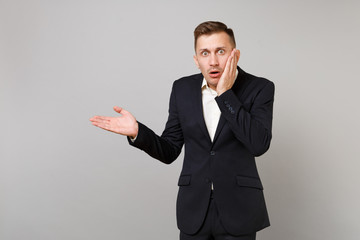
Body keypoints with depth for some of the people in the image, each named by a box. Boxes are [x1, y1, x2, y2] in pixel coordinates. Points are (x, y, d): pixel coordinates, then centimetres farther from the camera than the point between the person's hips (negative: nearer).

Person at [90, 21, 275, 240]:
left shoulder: (259, 88, -7)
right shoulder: (183, 89, 2)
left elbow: (259, 144, -21)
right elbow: (169, 151, 4)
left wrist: (225, 94, -21)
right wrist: (137, 132, -14)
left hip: (239, 210, -2)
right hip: (194, 209, 3)